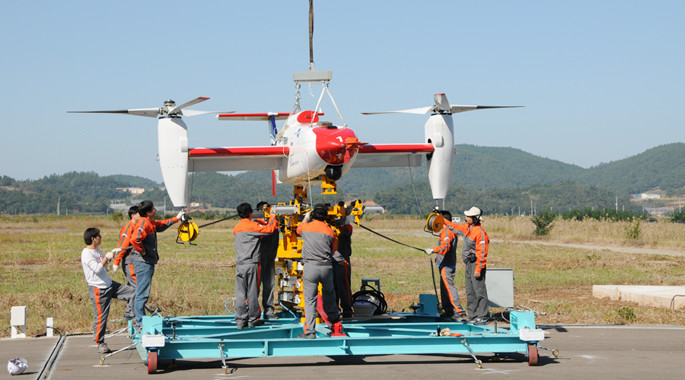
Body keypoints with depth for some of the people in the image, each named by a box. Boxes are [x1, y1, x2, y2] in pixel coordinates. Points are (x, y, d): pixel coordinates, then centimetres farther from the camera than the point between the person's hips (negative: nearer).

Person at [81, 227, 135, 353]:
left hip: (110, 285, 9)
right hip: (98, 290, -9)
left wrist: (112, 253, 16)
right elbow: (97, 269, -25)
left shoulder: (97, 250, 11)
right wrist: (107, 258, -17)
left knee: (133, 293, 4)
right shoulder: (86, 253, -16)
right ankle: (100, 343, 8)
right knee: (101, 316, -3)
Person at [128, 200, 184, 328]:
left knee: (142, 293, 14)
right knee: (142, 294, -8)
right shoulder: (143, 224, -17)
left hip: (147, 263, 10)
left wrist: (176, 218, 39)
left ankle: (140, 321, 21)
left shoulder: (150, 223, 15)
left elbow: (162, 225, 37)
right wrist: (142, 251, -18)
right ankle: (140, 323, -7)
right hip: (143, 263, -10)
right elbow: (135, 240, -33)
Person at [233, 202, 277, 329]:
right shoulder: (253, 226, -7)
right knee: (252, 293, 3)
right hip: (252, 264, -5)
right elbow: (269, 229, -9)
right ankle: (252, 320, 8)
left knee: (240, 293, 4)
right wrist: (273, 218, 9)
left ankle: (240, 321, 2)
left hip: (239, 265, 5)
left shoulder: (237, 228, 12)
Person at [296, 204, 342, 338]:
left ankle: (310, 331, -3)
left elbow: (298, 229, 28)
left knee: (310, 300, 1)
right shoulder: (330, 231, 5)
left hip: (310, 267, -2)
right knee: (329, 293, 23)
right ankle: (335, 322, 32)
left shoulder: (306, 227, 3)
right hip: (327, 267, 2)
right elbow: (333, 250, 14)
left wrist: (306, 218, 41)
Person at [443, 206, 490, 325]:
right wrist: (445, 221, 33)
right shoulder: (467, 228, 9)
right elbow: (456, 228, 31)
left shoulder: (480, 232, -18)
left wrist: (478, 269, -22)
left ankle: (482, 317, -5)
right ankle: (472, 316, 20)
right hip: (468, 264, 10)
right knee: (470, 292, 13)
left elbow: (482, 253, -20)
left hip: (476, 264, -10)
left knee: (479, 291, -7)